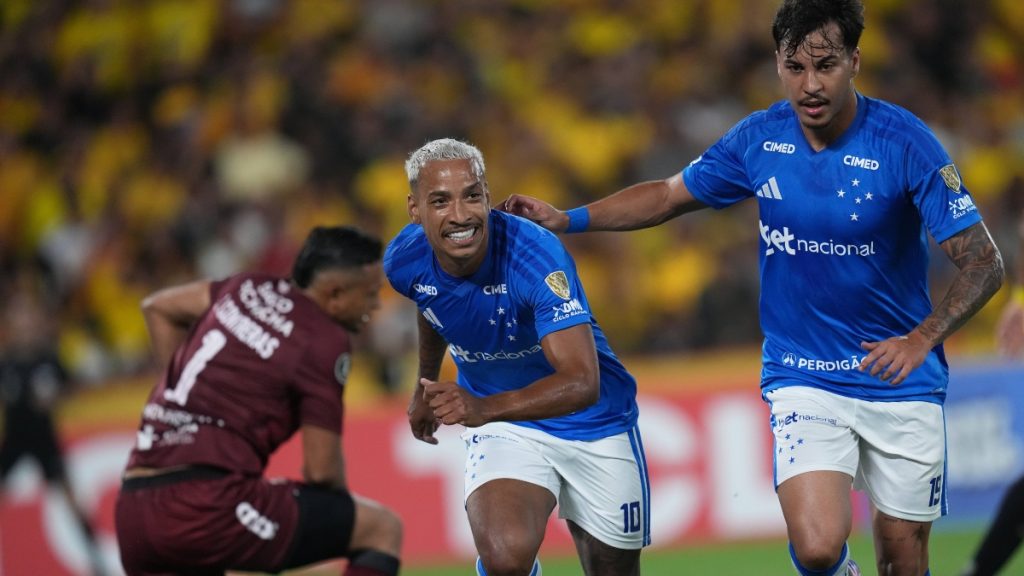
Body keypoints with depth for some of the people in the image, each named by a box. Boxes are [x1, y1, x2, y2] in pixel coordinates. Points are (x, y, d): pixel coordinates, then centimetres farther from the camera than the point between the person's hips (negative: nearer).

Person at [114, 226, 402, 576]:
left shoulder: (253, 289, 17)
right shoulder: (326, 343, -4)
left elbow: (157, 307, 33)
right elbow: (321, 469, -5)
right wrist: (340, 501, 18)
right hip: (210, 505, -8)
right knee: (382, 528, 2)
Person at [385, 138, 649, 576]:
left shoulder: (538, 256, -31)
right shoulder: (405, 262, -15)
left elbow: (583, 382, -40)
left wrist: (482, 408, -53)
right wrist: (427, 387, 27)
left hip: (592, 424, -2)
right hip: (502, 429, 2)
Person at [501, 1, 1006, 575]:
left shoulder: (906, 141, -15)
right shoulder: (758, 139, -4)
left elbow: (984, 263, -16)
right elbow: (670, 194, 14)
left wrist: (921, 339, -30)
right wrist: (569, 219, 5)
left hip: (900, 380, -1)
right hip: (803, 379, 1)